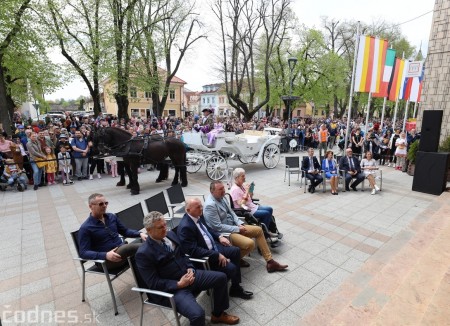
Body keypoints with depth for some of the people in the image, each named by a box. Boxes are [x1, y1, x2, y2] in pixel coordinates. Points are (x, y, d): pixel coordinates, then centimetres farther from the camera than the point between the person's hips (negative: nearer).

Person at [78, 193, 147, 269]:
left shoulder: (112, 217, 11)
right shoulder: (85, 228, -6)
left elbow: (125, 231, 20)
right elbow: (83, 253, -11)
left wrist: (140, 234, 0)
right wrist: (105, 255, -28)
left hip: (123, 251, 6)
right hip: (106, 260, -6)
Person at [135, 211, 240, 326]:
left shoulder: (170, 234, 2)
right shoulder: (143, 253, -18)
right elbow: (153, 283, -17)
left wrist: (190, 268, -5)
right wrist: (179, 284, -21)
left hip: (187, 275, 7)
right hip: (172, 288, -7)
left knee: (221, 277, 3)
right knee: (197, 314, -29)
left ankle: (218, 314, 24)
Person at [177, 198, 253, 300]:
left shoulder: (199, 216, -2)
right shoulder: (185, 227, -28)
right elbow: (194, 250, -30)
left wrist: (219, 237, 0)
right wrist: (217, 255, -27)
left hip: (213, 246, 9)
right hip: (204, 256, -9)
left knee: (236, 251, 10)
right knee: (231, 268, -18)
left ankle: (236, 285, 24)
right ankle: (235, 289, 14)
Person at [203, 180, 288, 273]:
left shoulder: (221, 198, 4)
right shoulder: (210, 205, -24)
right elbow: (218, 227, -24)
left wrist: (240, 224, -3)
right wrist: (237, 229, -18)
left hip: (233, 226, 10)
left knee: (259, 230, 5)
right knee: (250, 244, -27)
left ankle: (270, 262, 10)